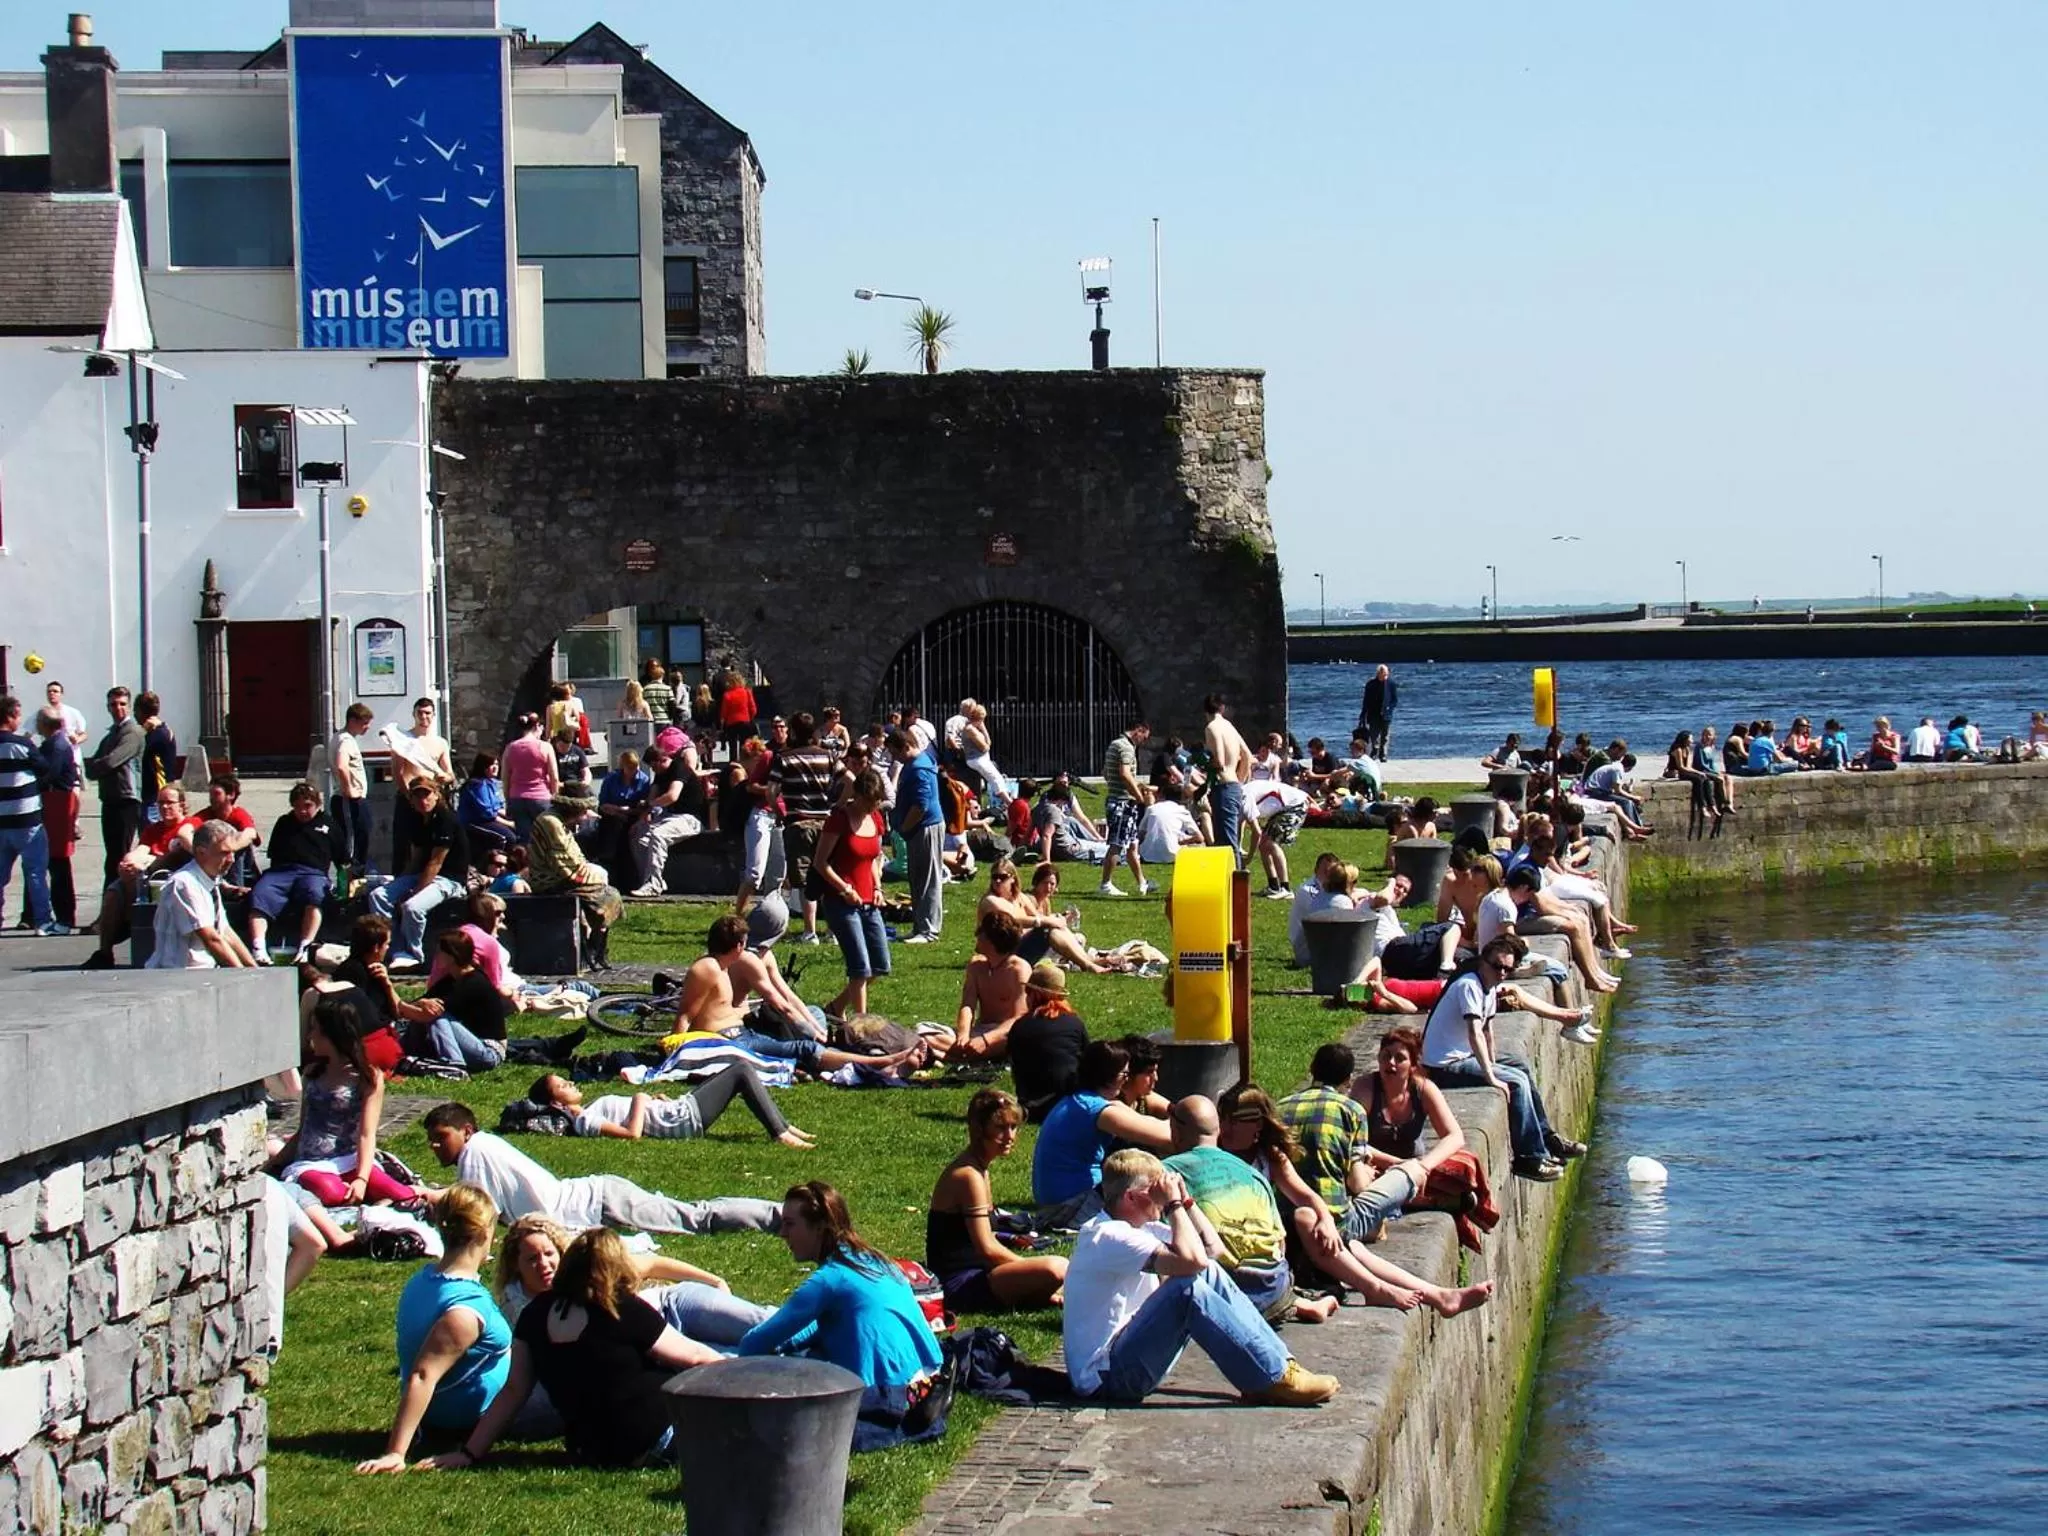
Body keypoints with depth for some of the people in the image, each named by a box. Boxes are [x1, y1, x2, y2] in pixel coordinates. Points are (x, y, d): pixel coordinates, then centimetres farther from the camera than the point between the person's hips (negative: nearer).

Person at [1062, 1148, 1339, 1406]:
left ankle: (1279, 1362, -2)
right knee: (1187, 1288, -27)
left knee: (1210, 1273, 6)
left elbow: (1212, 1247, 15)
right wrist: (1174, 1205, -17)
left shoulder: (1139, 1227, 13)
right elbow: (1191, 1260, -30)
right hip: (1103, 1375, -10)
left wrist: (1185, 1200, 5)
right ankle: (1274, 1380, -21)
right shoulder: (1107, 1236, -18)